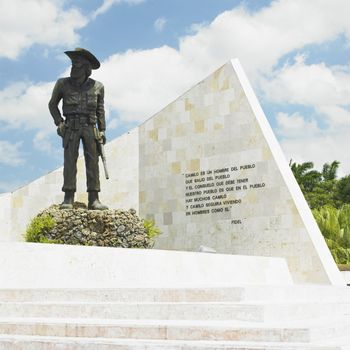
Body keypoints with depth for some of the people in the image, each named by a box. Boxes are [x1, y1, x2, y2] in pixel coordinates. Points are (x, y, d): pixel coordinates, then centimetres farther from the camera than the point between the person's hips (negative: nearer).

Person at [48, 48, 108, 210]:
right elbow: (52, 105, 14)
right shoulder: (63, 84, 4)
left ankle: (94, 199, -5)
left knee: (92, 162, -5)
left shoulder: (97, 87, 7)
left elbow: (100, 110, 13)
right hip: (71, 128, -1)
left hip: (90, 128, 1)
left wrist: (102, 131, 5)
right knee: (70, 161, -9)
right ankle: (68, 198, -9)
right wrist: (59, 123, 1)